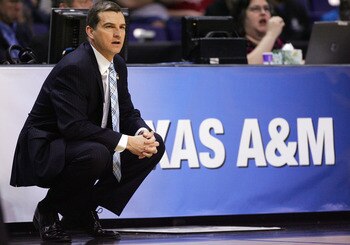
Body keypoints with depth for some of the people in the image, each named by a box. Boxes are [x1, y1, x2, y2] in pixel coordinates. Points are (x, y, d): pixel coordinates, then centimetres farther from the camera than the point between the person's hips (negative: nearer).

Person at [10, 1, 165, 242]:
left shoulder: (117, 64, 5)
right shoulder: (73, 67, -23)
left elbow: (127, 113, 10)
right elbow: (73, 126, -31)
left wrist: (143, 133, -14)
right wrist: (125, 141, -31)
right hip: (45, 150, -9)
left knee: (154, 145, 0)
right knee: (96, 154, -38)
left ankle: (84, 210, 5)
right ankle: (48, 211, -11)